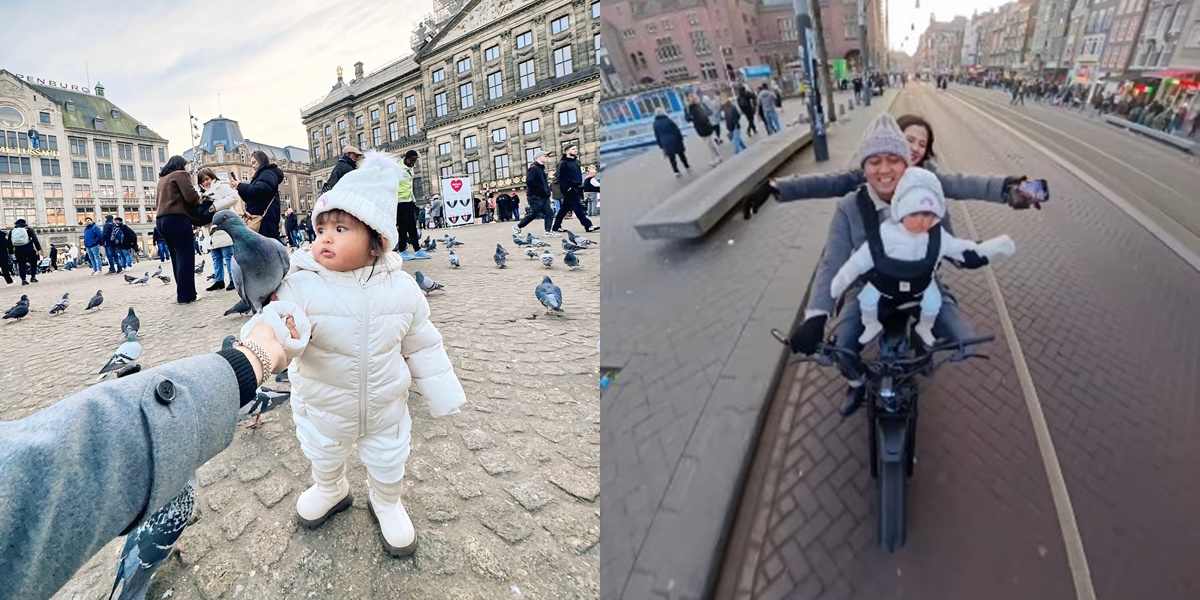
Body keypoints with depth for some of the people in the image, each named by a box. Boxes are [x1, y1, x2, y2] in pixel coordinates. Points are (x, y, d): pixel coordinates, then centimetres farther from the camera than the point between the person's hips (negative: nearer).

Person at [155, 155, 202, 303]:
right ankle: (186, 295, -10)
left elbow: (159, 198, 23)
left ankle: (182, 294, 11)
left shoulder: (162, 178, 25)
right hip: (177, 219, -8)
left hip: (161, 220, 8)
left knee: (177, 258, 11)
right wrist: (199, 200, 8)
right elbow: (191, 196, -13)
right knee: (185, 258, -8)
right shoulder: (180, 174, 0)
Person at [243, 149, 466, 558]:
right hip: (323, 408, 1)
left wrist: (444, 396, -2)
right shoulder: (302, 285, -21)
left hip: (385, 408, 0)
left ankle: (387, 502, 52)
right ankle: (330, 491, 61)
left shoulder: (401, 288, -17)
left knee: (388, 464, 21)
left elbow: (422, 345, -7)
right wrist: (275, 332, -57)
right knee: (323, 458, 29)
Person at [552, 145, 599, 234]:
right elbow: (559, 177, -14)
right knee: (578, 207, -11)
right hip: (569, 190, -8)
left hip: (577, 188, 8)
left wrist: (580, 184, 17)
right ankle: (588, 226, -14)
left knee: (565, 208, 13)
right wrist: (566, 187, -20)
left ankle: (557, 226, 21)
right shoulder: (563, 163, -8)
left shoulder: (576, 161, 17)